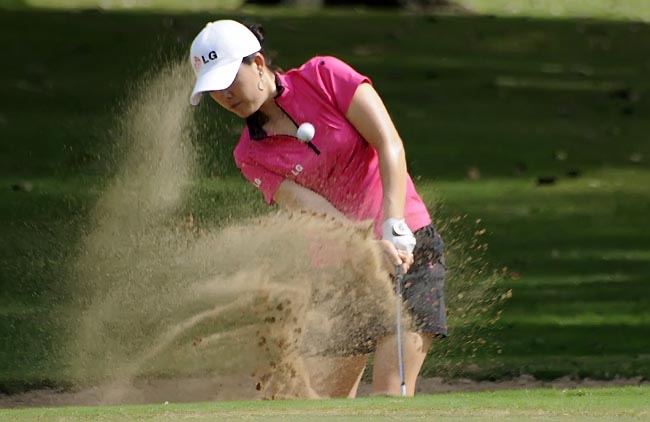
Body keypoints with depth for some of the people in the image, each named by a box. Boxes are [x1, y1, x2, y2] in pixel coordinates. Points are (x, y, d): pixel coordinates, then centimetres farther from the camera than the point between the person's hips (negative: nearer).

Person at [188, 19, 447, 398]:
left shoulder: (325, 76, -4)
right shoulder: (251, 155, 3)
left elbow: (390, 145, -11)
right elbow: (310, 209, -10)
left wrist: (394, 226, -22)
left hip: (410, 246, -4)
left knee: (390, 396, -15)